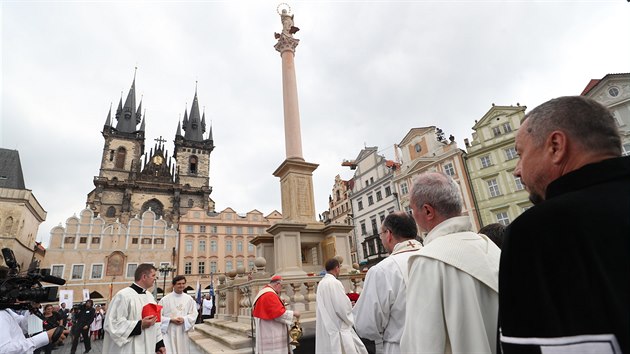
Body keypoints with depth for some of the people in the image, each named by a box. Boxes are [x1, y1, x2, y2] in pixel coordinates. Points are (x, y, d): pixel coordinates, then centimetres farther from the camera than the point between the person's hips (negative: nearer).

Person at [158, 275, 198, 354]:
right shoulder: (165, 299, -5)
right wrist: (171, 320, -16)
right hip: (169, 332, -2)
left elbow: (194, 314, 2)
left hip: (183, 332, 2)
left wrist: (184, 319, -16)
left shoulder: (189, 299, 1)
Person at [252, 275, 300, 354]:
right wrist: (293, 313, -12)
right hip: (270, 333, -10)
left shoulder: (263, 293, 13)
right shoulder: (270, 295, -20)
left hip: (267, 332, 11)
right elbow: (279, 314, -23)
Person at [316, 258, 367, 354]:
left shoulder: (321, 283, 5)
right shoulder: (334, 283, -20)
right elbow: (343, 307, -19)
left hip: (326, 328, 9)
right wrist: (350, 320, 0)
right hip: (337, 327, -8)